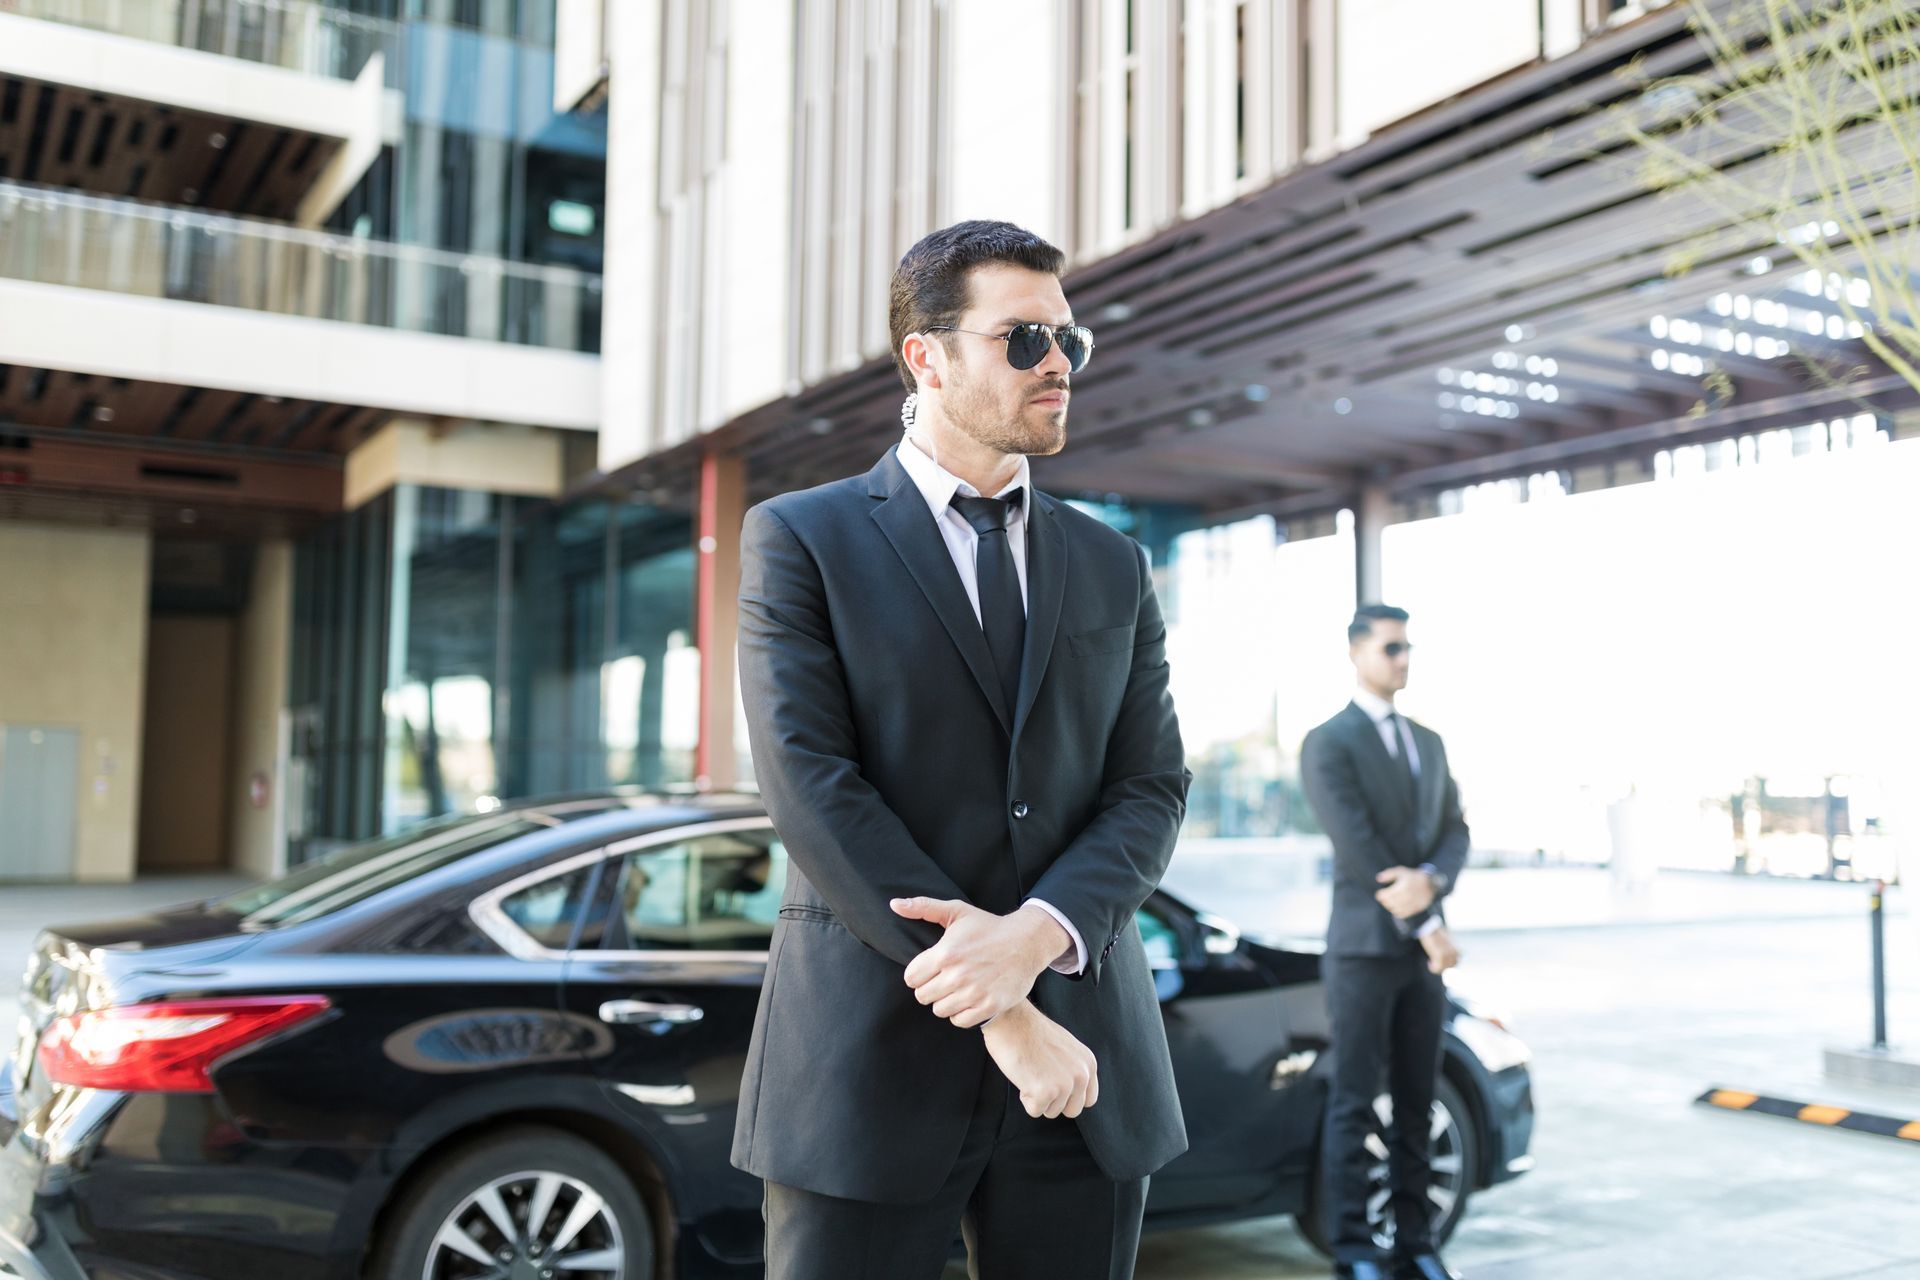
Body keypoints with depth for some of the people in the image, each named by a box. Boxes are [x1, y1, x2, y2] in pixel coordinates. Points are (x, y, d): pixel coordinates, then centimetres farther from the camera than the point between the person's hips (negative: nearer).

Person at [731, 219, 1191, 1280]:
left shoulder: (1113, 568, 13)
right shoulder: (800, 538, 0)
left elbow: (1151, 789, 4)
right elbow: (813, 790, -11)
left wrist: (1039, 935, -16)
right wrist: (999, 1009, -14)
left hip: (1085, 1074, 4)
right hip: (870, 1058, -3)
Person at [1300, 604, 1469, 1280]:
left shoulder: (1429, 742, 16)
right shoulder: (1329, 744, -6)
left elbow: (1454, 830, 9)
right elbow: (1359, 846, -13)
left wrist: (1431, 879, -13)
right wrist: (1426, 926, -12)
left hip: (1423, 951, 6)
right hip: (1363, 949, -6)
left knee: (1415, 1106, 10)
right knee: (1354, 1106, -2)